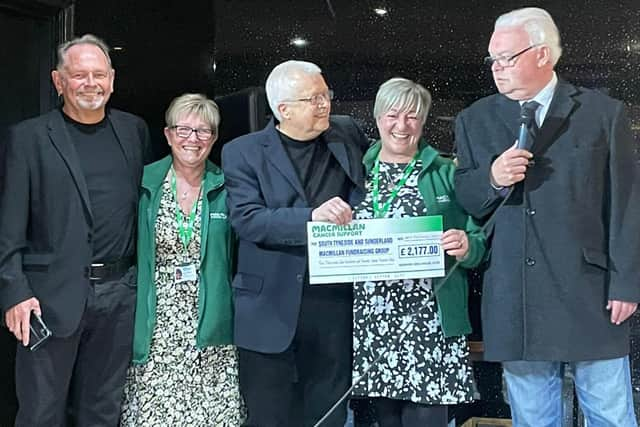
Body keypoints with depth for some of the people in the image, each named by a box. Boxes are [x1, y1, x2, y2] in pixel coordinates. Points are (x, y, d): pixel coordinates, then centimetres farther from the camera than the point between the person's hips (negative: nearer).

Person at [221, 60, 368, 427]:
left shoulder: (349, 135, 8)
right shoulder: (243, 153, -3)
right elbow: (246, 220, -15)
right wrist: (311, 216, -26)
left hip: (336, 304, 3)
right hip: (273, 308, -2)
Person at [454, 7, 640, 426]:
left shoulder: (604, 113, 1)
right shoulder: (475, 121, 9)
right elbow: (462, 200, 9)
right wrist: (492, 179, -13)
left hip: (591, 296, -2)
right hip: (515, 304, 2)